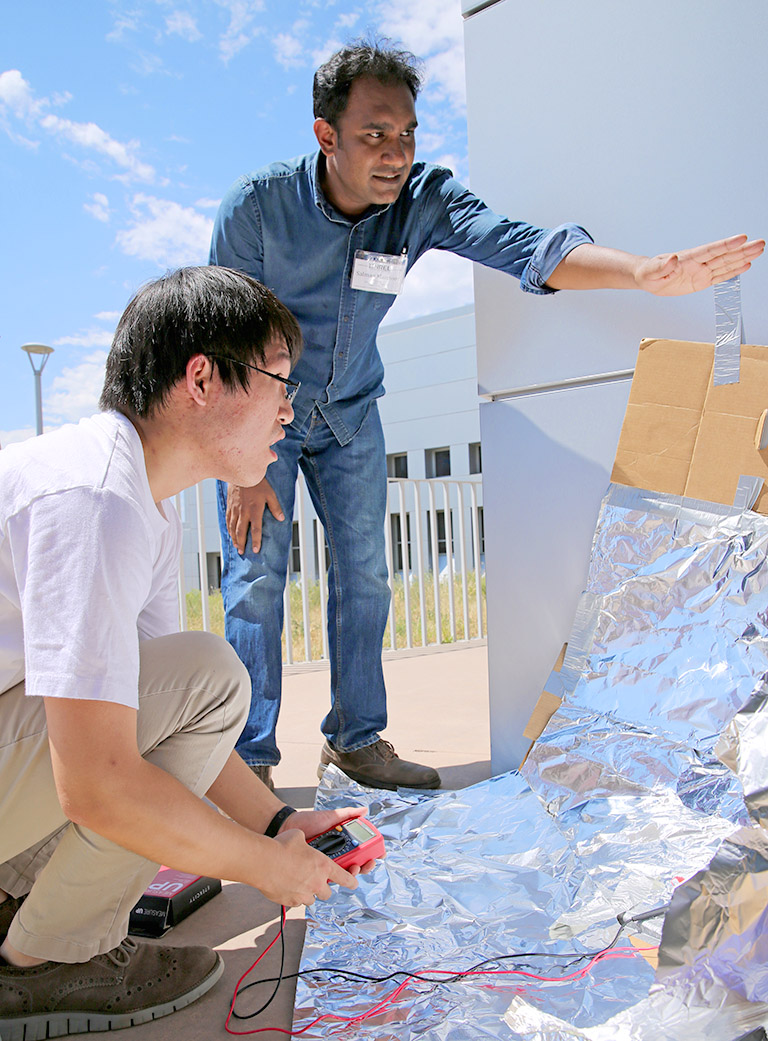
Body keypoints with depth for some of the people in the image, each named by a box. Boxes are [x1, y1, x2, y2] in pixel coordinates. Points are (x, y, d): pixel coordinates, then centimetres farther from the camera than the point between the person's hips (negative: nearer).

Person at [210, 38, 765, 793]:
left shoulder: (423, 200, -19)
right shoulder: (256, 207, -24)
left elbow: (521, 246, -35)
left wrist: (643, 272, -52)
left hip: (349, 414, 3)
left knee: (364, 574, 5)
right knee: (257, 578, -6)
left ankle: (355, 739, 21)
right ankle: (251, 759, 8)